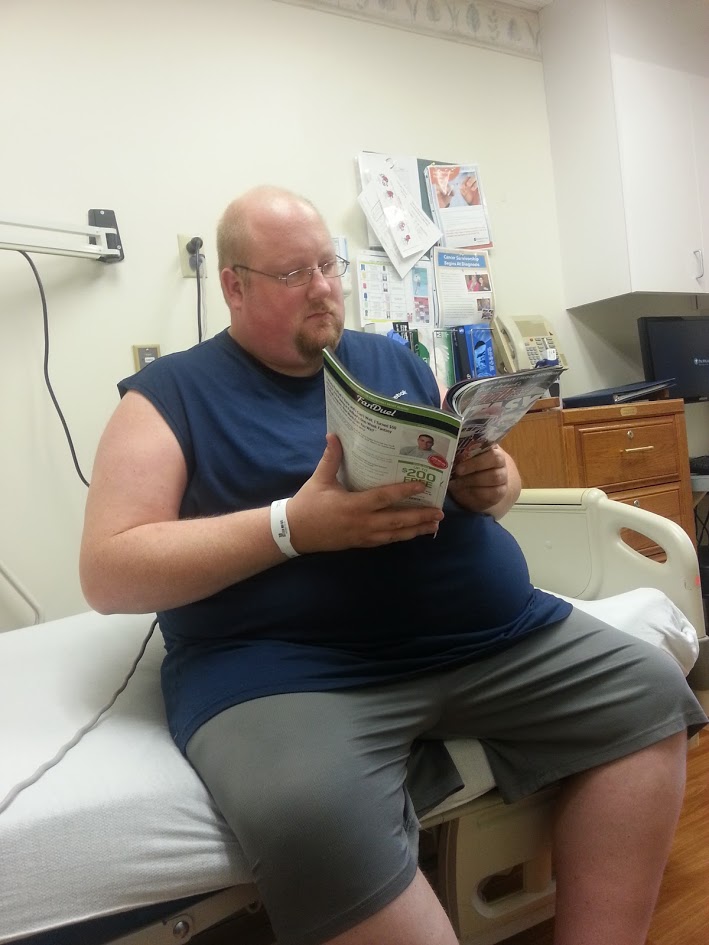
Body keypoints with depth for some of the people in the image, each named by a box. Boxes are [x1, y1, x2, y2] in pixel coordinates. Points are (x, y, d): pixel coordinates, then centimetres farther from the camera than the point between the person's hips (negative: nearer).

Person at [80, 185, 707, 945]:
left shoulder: (395, 360, 17)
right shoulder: (170, 394, 2)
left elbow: (494, 481, 23)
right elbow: (107, 572, -7)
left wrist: (490, 484, -4)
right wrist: (294, 526, -18)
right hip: (288, 663, -5)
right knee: (313, 819, -34)